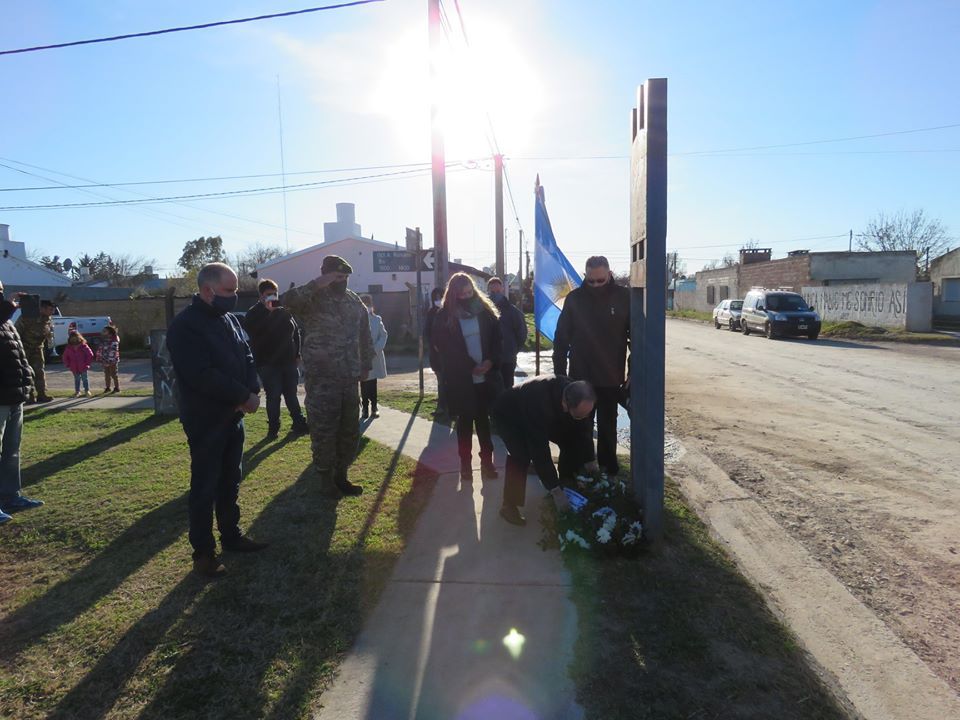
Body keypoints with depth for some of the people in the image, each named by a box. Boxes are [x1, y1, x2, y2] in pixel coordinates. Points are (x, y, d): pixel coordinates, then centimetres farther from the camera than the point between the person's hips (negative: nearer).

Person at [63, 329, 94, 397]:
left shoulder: (83, 346, -7)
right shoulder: (69, 348, 2)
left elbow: (90, 354, -5)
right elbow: (65, 357, 12)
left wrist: (87, 363, -7)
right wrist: (68, 365, 5)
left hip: (83, 367, -3)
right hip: (74, 368, 3)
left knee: (84, 378, 5)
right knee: (76, 379, 12)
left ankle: (87, 390, 15)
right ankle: (77, 391, 20)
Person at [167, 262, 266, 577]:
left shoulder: (230, 319, 9)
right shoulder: (185, 326, -16)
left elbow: (246, 356, 9)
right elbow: (202, 375, -24)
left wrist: (252, 391, -10)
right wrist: (243, 396, -20)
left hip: (233, 415, 7)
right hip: (204, 420, -7)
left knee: (230, 480, 16)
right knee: (205, 486, 2)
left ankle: (232, 536, 30)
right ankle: (203, 551, 14)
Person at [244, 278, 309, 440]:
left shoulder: (284, 312, 8)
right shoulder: (254, 313, -4)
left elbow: (296, 331, 15)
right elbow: (253, 332, -24)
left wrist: (297, 354, 9)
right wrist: (266, 309, -24)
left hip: (289, 361, 4)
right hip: (268, 363, -4)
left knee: (291, 394, 10)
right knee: (273, 396, 0)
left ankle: (300, 423, 16)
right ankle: (273, 428, 10)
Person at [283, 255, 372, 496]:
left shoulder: (354, 300, 10)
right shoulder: (312, 299, -8)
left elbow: (365, 335, 17)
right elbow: (288, 300, -31)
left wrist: (366, 365, 16)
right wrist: (316, 285, -29)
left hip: (349, 378, 6)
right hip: (321, 379, -6)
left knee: (350, 430, 12)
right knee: (323, 431, -1)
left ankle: (340, 475, 28)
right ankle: (326, 481, 14)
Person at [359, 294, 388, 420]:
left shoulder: (377, 319, 5)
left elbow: (383, 335, 3)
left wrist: (376, 349, -8)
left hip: (374, 356, 2)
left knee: (372, 384, 6)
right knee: (363, 385, 5)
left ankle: (374, 407, 14)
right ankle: (365, 408, 12)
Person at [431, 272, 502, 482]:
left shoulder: (485, 311, 5)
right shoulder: (445, 317, -2)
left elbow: (497, 338, 6)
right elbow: (445, 349, -4)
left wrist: (491, 361, -10)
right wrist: (471, 367, -11)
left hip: (486, 377, 2)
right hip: (461, 381, -2)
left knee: (484, 419, 7)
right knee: (465, 422, 7)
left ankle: (487, 462, 15)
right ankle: (465, 464, 16)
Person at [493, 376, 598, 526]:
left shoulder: (578, 397, -26)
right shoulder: (539, 402, -45)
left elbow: (584, 429, -9)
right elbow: (539, 450, -42)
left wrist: (590, 462, -6)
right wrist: (555, 490, -39)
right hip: (510, 414, -6)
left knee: (573, 441, -4)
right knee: (521, 454, -30)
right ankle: (509, 505, -15)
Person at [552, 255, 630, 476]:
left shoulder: (624, 297, -6)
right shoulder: (575, 298, -5)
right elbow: (561, 338, -2)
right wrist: (559, 372, -4)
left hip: (611, 377, 0)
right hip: (580, 377, 1)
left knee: (608, 426, 13)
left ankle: (608, 464, 27)